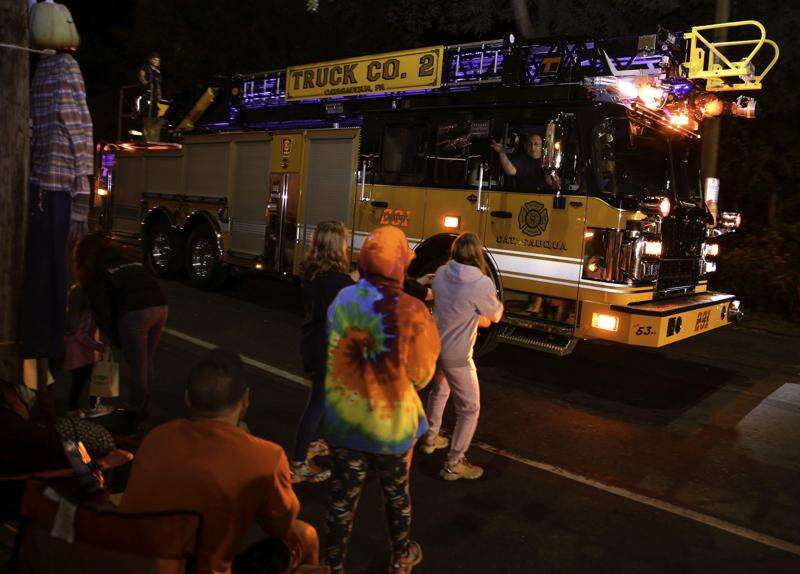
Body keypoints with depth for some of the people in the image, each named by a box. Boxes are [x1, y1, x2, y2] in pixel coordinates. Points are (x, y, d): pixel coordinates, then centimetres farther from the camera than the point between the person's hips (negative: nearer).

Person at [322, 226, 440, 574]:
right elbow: (422, 375, -11)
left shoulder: (341, 301, -13)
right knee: (396, 494, 23)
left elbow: (333, 358, -1)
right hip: (391, 424, -1)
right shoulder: (411, 311, -22)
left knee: (343, 497, 17)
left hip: (344, 420, 1)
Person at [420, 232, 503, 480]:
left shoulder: (441, 273, -4)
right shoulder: (482, 283, -23)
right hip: (456, 355, -7)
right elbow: (495, 316, -5)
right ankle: (453, 465, 14)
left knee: (439, 390, 31)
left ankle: (430, 439, 48)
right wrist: (494, 301, 16)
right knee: (470, 409, 8)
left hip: (434, 346, 7)